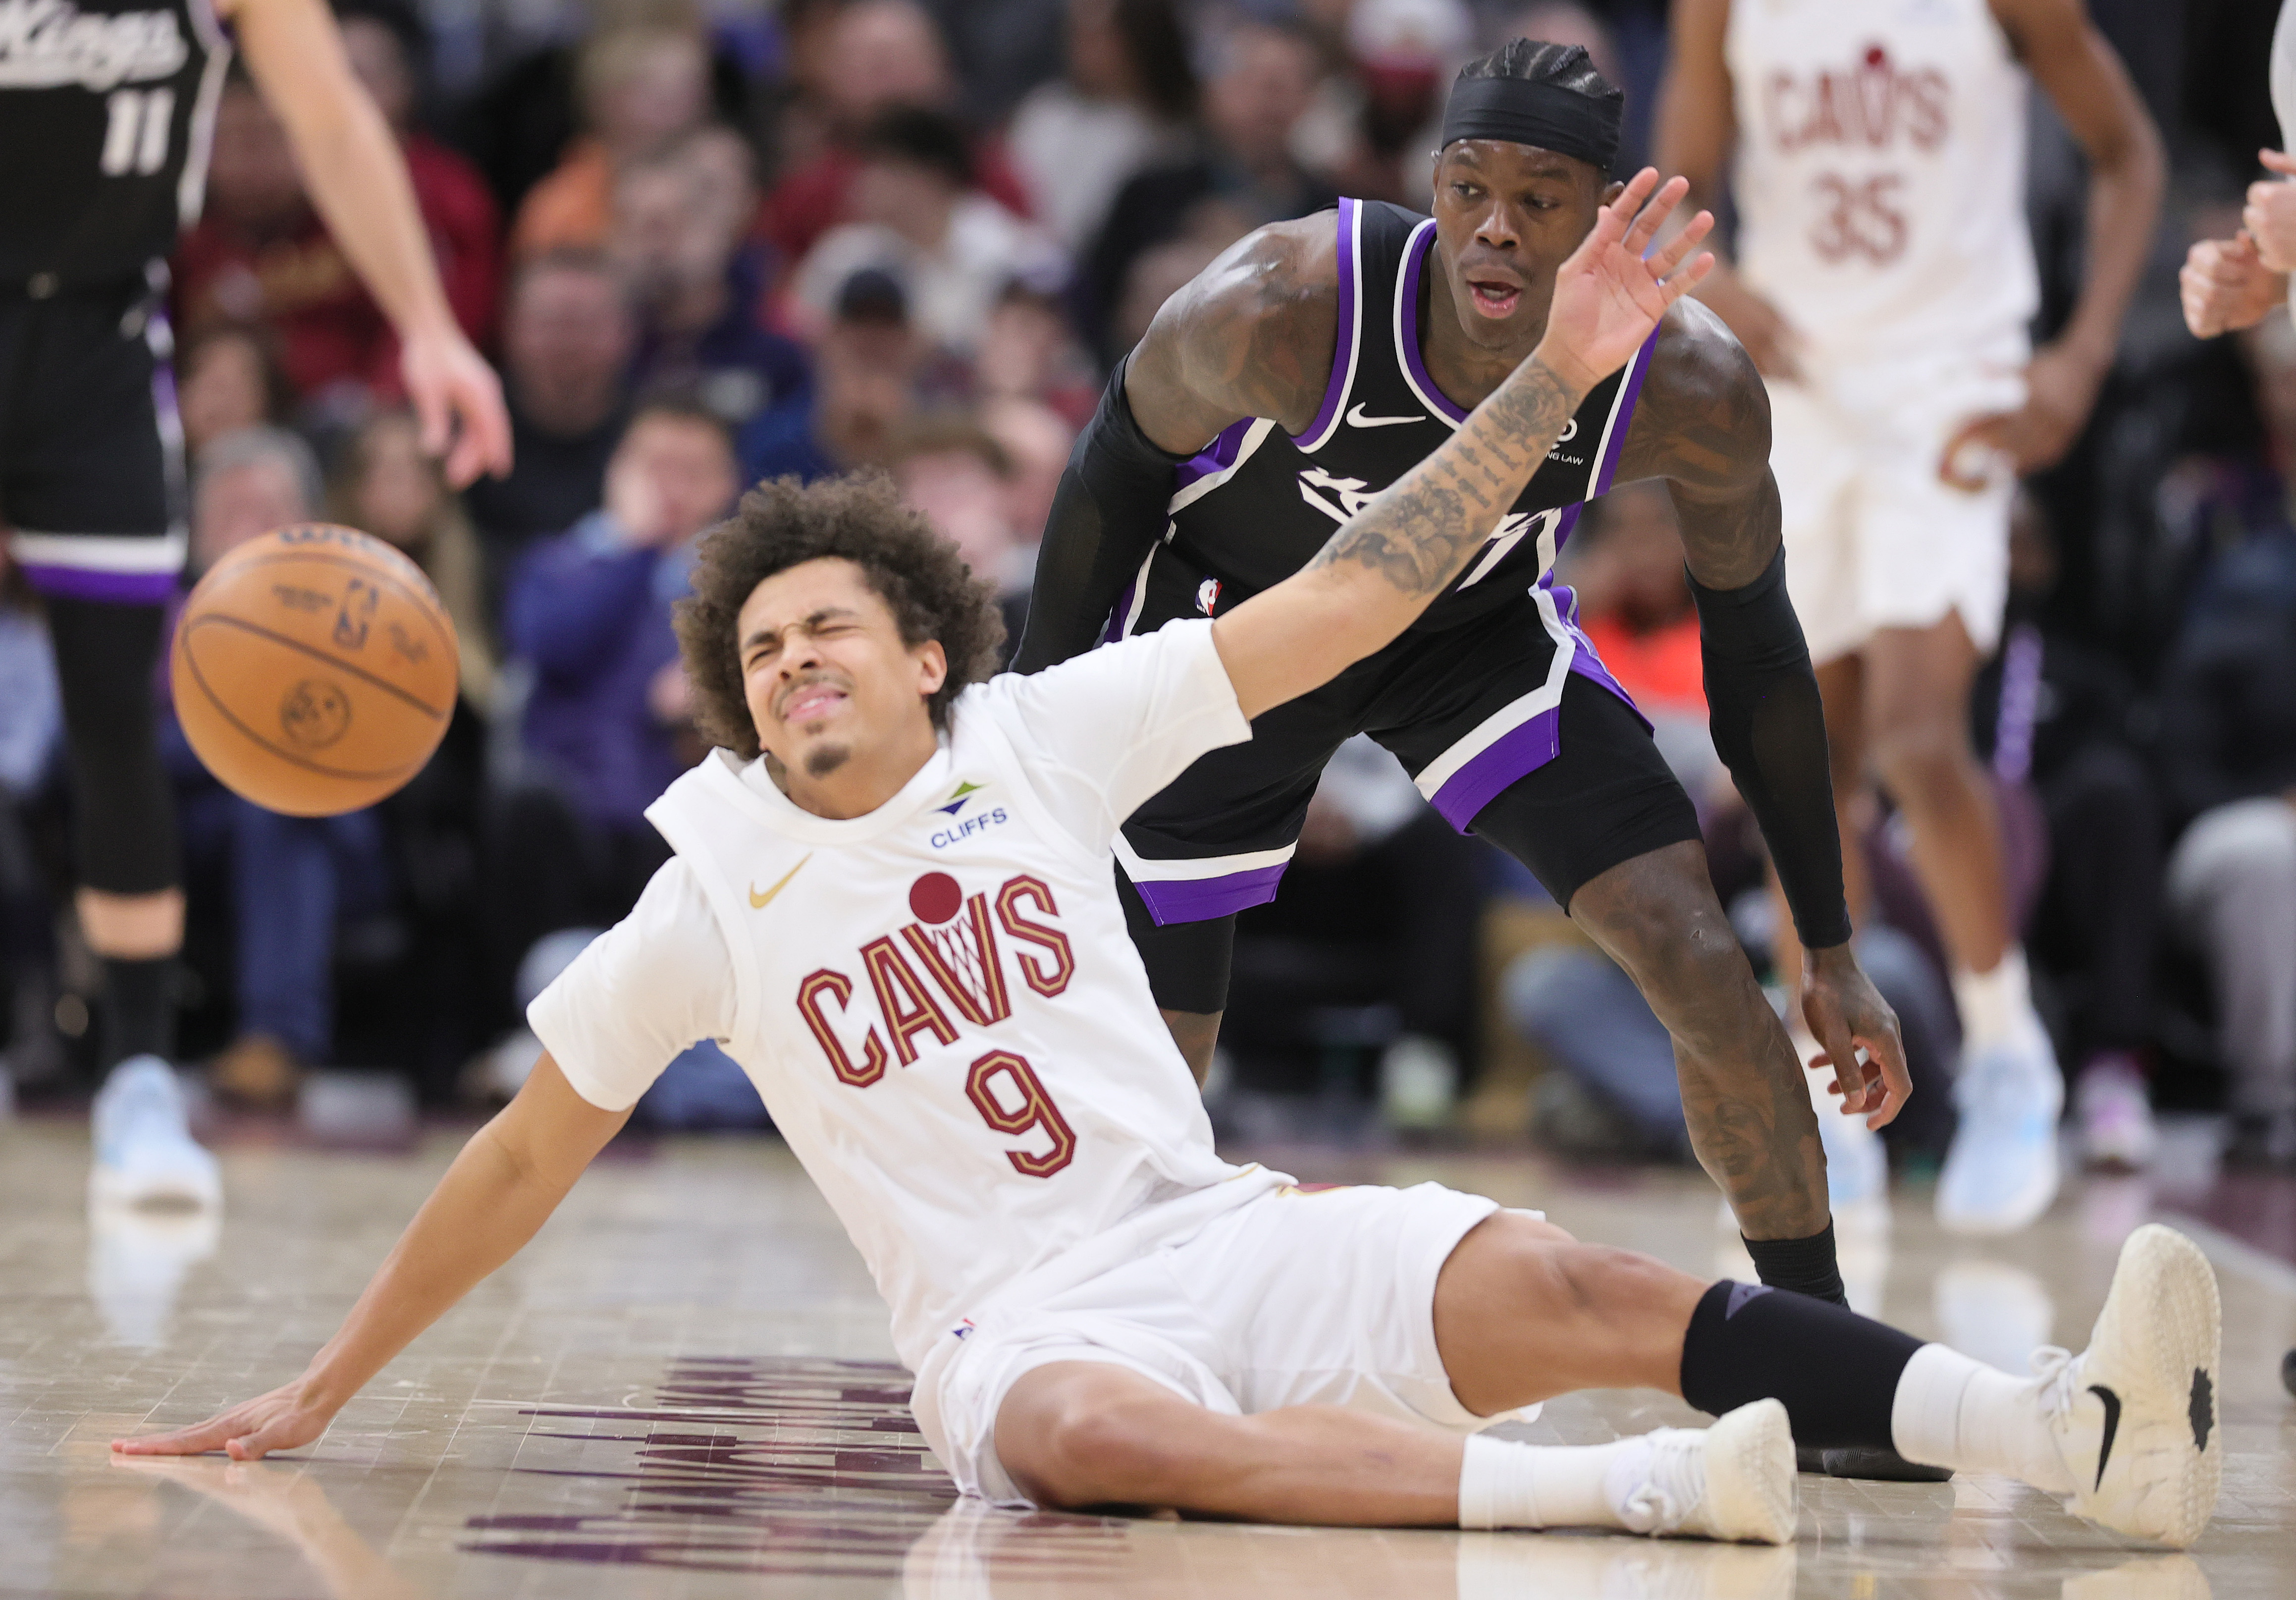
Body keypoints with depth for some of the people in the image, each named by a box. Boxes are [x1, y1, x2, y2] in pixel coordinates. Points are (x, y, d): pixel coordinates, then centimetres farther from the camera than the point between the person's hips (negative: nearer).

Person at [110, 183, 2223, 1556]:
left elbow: (1342, 601, 5)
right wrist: (319, 1396, 16)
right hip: (1019, 1326, -3)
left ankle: (2074, 1434, -39)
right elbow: (525, 1160, 16)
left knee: (1557, 1283, -22)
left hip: (1224, 1235, 3)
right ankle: (1638, 1493, -59)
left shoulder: (1039, 742, 9)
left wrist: (1551, 381, -3)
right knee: (1088, 1430, -39)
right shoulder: (713, 899, 7)